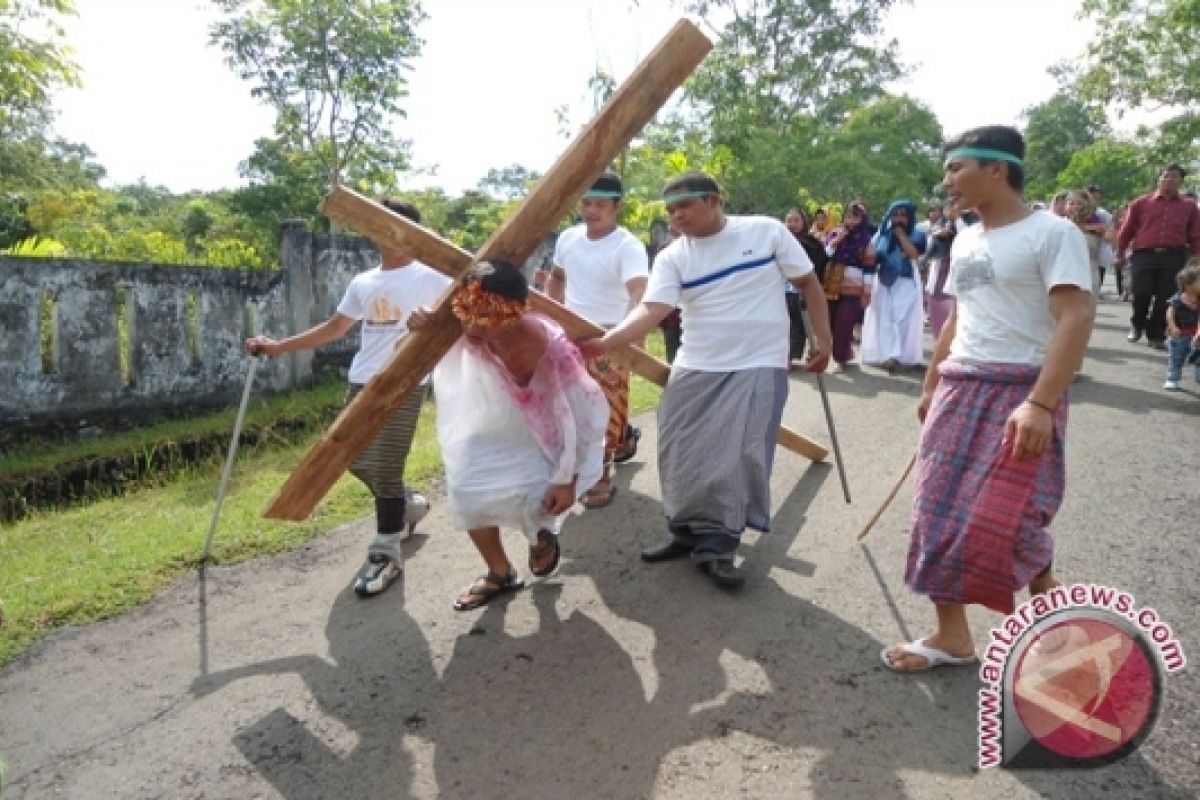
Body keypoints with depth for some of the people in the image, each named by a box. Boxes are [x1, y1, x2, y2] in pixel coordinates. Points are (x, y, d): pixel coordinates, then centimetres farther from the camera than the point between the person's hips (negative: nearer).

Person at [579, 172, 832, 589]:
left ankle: (717, 545, 3)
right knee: (683, 456, 5)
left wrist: (822, 339, 4)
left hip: (758, 365, -3)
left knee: (740, 458, -10)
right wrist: (605, 341, -32)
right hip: (695, 368, 3)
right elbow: (652, 310, -15)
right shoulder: (672, 257, -1)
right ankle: (688, 532, 24)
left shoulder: (766, 231, -4)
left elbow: (808, 283, 5)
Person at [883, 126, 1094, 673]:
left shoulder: (1052, 233, -9)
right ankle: (951, 637, 16)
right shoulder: (964, 241, 15)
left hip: (1019, 394, -7)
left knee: (1001, 520, -10)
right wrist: (931, 386, 22)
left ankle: (1045, 588, 23)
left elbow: (1076, 319, -18)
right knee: (940, 511, 4)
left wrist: (1041, 403, -27)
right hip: (959, 392, 7)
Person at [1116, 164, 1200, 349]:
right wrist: (1120, 253, 6)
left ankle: (1156, 335, 13)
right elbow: (1127, 230, 8)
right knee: (1141, 293, -7)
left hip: (1174, 258, 1)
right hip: (1144, 255, -1)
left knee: (1165, 298, 0)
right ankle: (1137, 325, 21)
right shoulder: (1141, 203, 8)